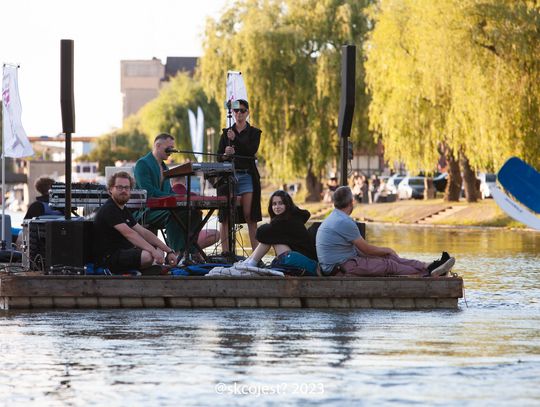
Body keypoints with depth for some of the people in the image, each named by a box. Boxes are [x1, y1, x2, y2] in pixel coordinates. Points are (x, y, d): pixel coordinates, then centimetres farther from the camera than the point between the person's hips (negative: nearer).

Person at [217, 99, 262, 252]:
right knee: (226, 216, -7)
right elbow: (219, 156, 7)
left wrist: (235, 139, -17)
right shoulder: (226, 133, 14)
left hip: (247, 175, -2)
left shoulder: (254, 132, 10)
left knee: (250, 215, -9)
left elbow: (252, 150, -8)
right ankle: (225, 252, -8)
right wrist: (225, 155, -15)